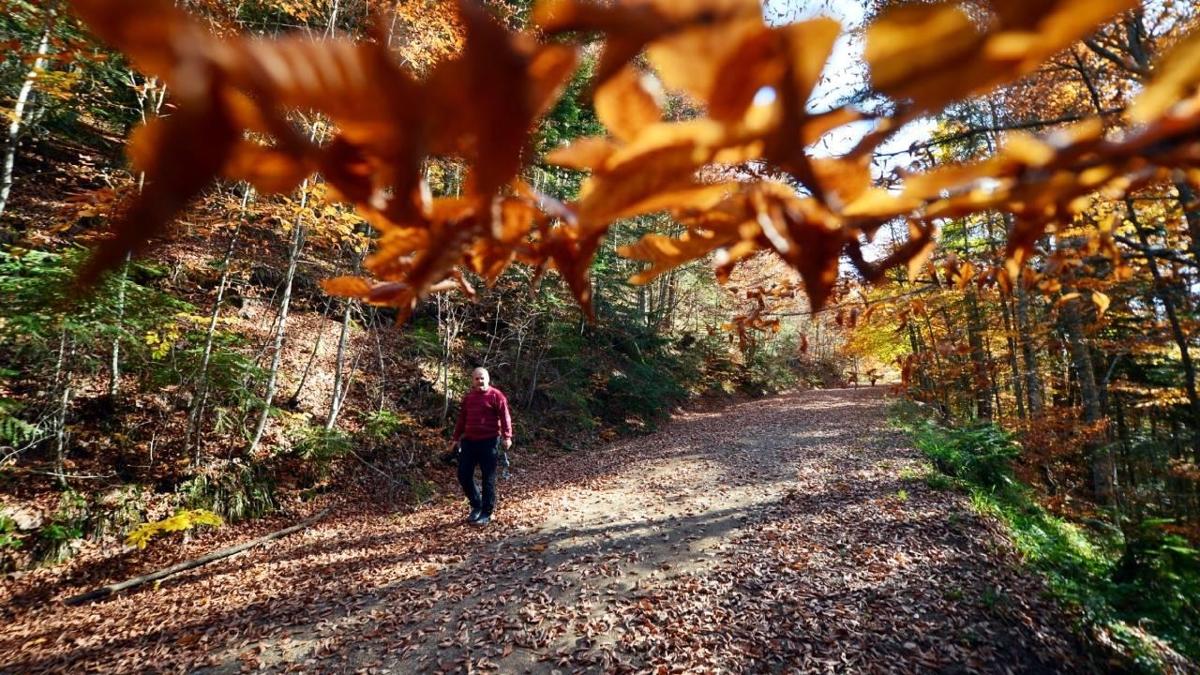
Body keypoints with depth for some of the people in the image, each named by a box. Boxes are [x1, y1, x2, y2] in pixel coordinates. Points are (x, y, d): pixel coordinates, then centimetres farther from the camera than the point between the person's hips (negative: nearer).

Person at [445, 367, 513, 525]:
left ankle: (486, 513, 14)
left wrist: (507, 436, -23)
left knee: (488, 478, 1)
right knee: (463, 475, 7)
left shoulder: (496, 395, -5)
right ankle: (476, 505, 27)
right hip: (469, 441, 6)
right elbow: (462, 420, 20)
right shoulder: (467, 397, 13)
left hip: (489, 441, -6)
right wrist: (455, 439, 20)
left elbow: (505, 417, -12)